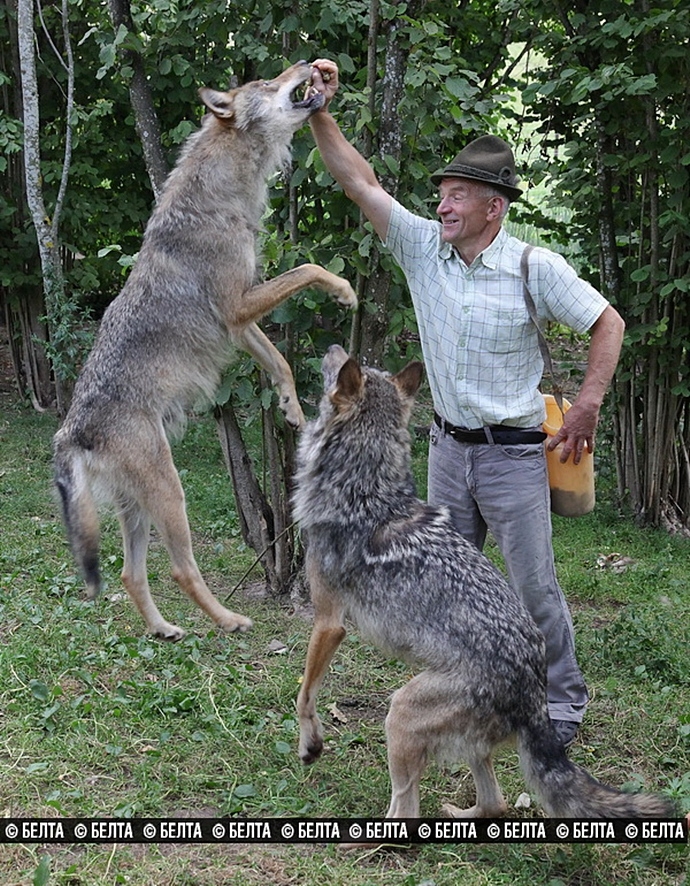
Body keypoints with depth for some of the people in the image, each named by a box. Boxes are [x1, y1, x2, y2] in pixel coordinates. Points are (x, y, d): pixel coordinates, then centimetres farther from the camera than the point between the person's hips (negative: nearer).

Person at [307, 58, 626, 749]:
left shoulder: (534, 267, -13)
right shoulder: (424, 247, -2)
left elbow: (608, 323, -7)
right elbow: (360, 182, -3)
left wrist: (587, 407, -14)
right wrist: (319, 113, -11)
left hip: (513, 453, -5)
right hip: (448, 447, 5)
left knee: (534, 587, 2)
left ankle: (562, 700, 19)